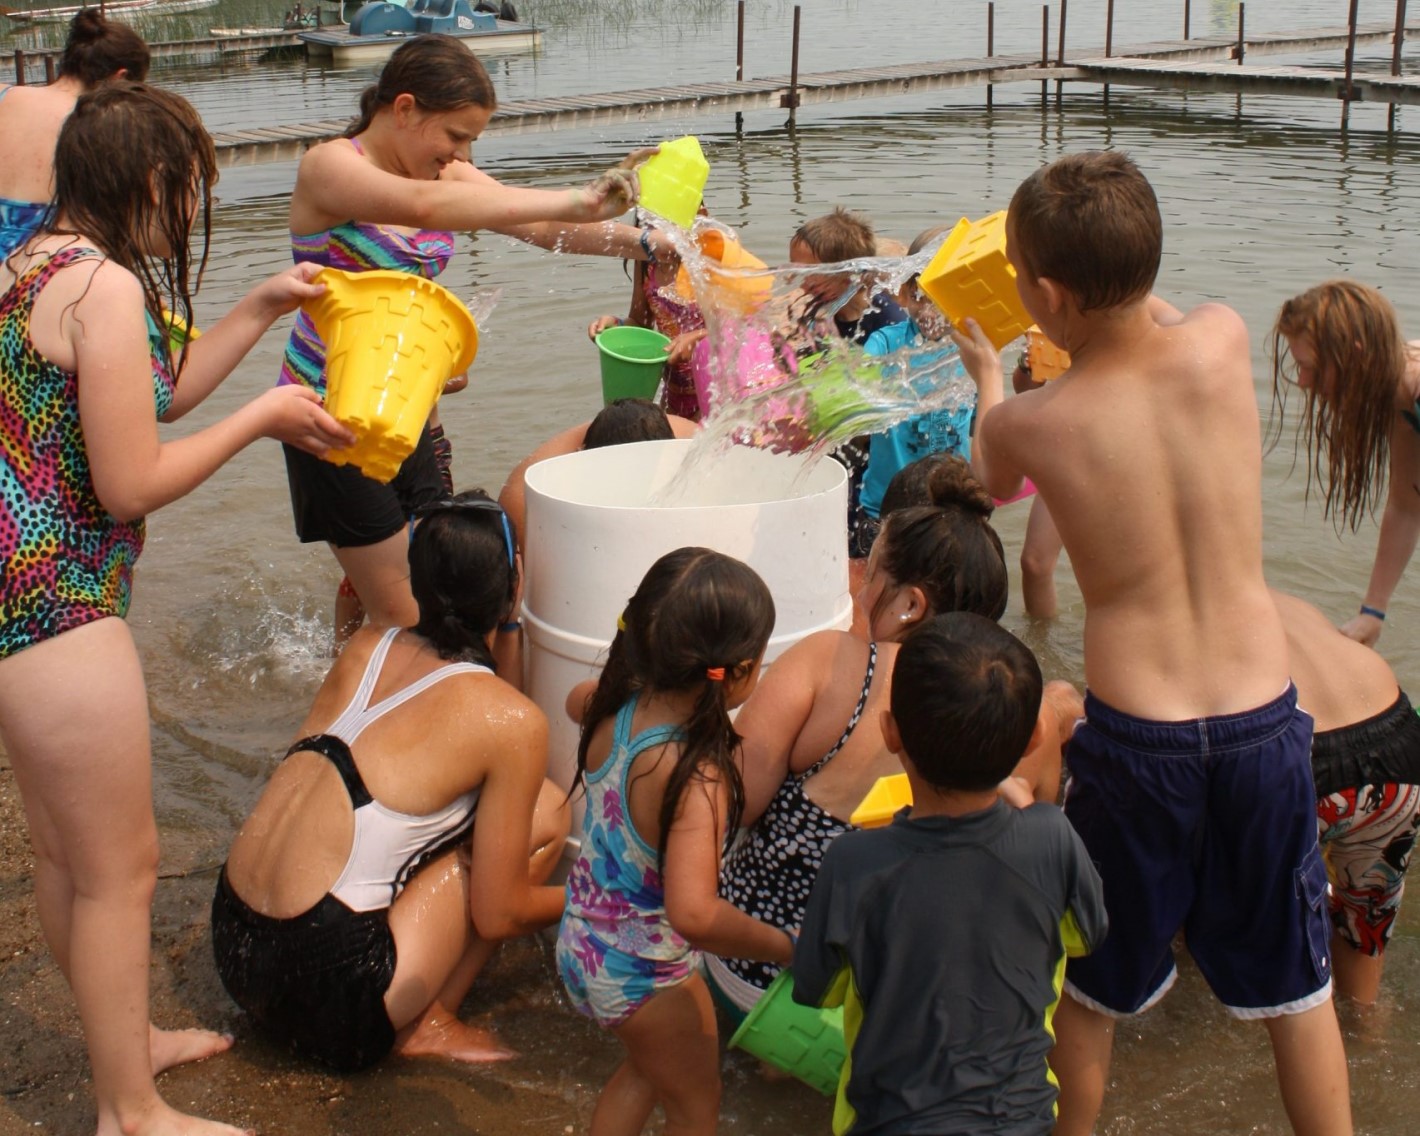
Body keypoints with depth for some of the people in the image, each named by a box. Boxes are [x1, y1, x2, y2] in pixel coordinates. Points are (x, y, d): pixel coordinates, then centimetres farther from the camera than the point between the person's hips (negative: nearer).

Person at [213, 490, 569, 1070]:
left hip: (231, 944, 7)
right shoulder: (511, 721, -10)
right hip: (329, 999, -7)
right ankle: (426, 1025, 5)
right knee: (546, 811, 4)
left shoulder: (366, 648, 7)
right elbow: (498, 915, -5)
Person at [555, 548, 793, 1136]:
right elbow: (693, 914, -45)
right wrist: (788, 947, -33)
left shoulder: (613, 712, -14)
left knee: (644, 1070, 35)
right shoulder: (697, 778, -37)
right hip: (645, 976, -7)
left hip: (579, 945, 7)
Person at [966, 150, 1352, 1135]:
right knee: (1295, 983, 21)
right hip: (1263, 714, 2)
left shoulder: (1030, 424, -13)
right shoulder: (1223, 342, -11)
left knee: (1091, 985, 21)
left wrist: (988, 375, 30)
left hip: (1135, 731, -2)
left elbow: (988, 485, 14)